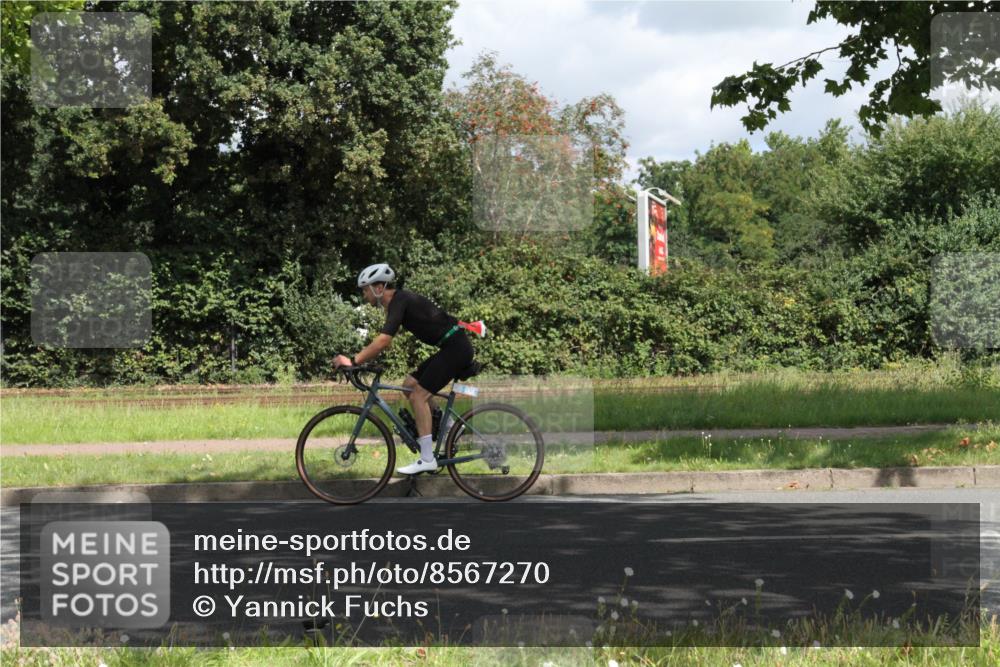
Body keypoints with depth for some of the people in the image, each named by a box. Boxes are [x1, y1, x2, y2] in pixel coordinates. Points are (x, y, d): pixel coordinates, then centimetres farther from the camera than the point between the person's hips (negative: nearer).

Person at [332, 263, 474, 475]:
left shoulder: (400, 301, -16)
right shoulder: (397, 302, 14)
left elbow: (383, 341, -27)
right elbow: (383, 342, 19)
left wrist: (353, 361, -26)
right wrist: (357, 360, 11)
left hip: (456, 347, -10)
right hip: (451, 348, 10)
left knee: (419, 394, -12)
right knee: (410, 384, 13)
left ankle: (427, 459, -13)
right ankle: (445, 425, 20)